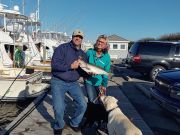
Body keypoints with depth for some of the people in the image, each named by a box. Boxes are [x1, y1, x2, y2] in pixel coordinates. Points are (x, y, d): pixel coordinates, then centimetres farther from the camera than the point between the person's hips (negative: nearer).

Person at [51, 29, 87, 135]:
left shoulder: (82, 54, 9)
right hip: (58, 82, -5)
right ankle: (59, 126, 22)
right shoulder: (62, 48, -9)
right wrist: (71, 66, -24)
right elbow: (54, 64, -20)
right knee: (59, 108, -11)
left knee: (83, 105, -1)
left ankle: (74, 123, 28)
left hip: (73, 83, 5)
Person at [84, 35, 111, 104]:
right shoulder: (89, 52, -6)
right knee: (92, 102, -1)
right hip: (89, 81, 0)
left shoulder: (107, 56, -6)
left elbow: (106, 72, -5)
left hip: (99, 83, 1)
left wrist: (104, 85, -9)